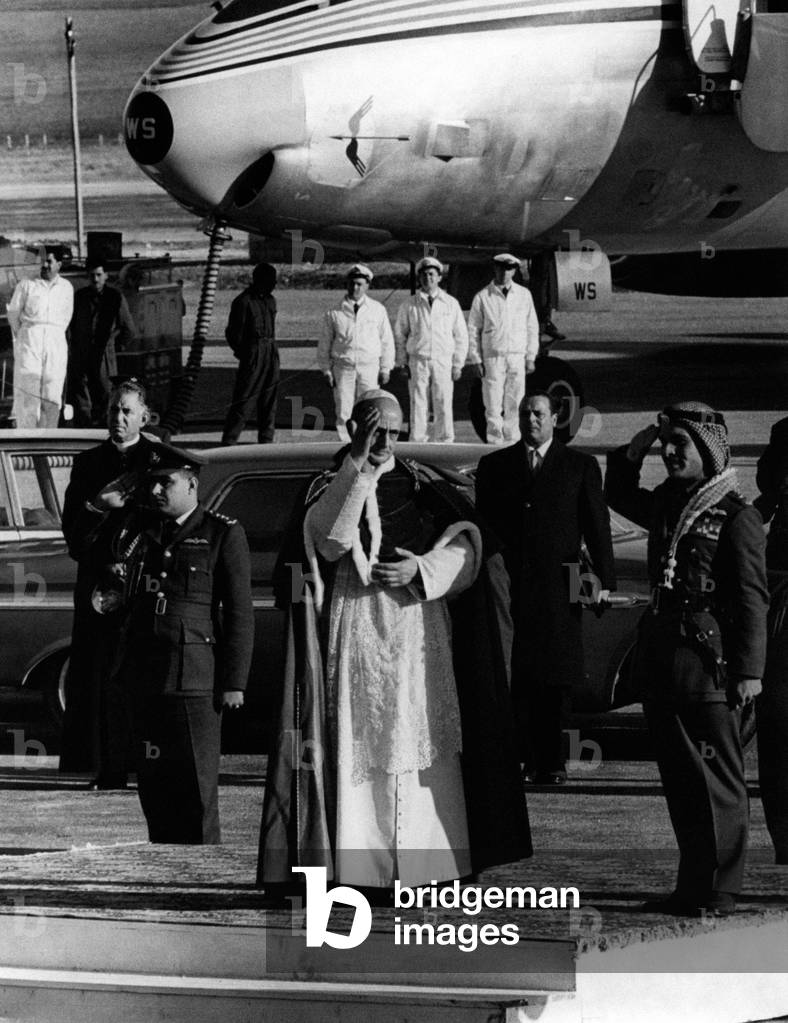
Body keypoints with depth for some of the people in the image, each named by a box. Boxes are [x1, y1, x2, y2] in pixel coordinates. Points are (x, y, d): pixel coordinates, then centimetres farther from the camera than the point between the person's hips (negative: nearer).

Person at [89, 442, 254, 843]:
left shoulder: (223, 534, 0)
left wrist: (234, 682, -7)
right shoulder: (136, 526, 14)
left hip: (195, 676, -5)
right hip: (143, 673, 5)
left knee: (196, 780, -3)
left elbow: (239, 614, -1)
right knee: (153, 780, 7)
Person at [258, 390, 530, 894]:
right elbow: (329, 540, -14)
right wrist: (358, 466, -18)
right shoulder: (331, 488, 7)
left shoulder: (424, 486, 13)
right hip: (355, 630, -2)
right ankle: (360, 861, -9)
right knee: (359, 746, -8)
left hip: (418, 632, 2)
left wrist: (420, 570, -11)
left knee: (420, 747, -1)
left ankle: (423, 859, 1)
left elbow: (464, 546, 6)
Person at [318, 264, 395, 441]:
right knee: (344, 413, -3)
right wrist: (326, 369, 4)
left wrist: (385, 369, 5)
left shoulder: (377, 310, 6)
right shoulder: (335, 313, 4)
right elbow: (325, 342, 8)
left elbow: (386, 340, 10)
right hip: (343, 367, 0)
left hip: (369, 367, 0)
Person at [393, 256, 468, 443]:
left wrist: (458, 364, 5)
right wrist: (403, 362, 6)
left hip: (443, 360, 0)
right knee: (418, 404, -4)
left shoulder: (451, 304, 8)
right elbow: (399, 334, 12)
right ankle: (417, 443, -1)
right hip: (417, 360, 0)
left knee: (444, 404, -4)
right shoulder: (409, 305, 7)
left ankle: (445, 441, 1)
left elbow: (461, 335, 11)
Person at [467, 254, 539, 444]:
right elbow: (473, 330, 4)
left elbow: (532, 327, 12)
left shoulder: (524, 295, 9)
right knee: (493, 406, -5)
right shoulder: (482, 298, 3)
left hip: (517, 358, 2)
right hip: (492, 359, -2)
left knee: (515, 406, 1)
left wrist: (531, 357, 6)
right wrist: (476, 360, -2)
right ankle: (495, 442, -1)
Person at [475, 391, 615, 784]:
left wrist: (604, 578, -2)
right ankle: (522, 759, -1)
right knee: (514, 678, -3)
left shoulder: (580, 467, 8)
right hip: (507, 585, 1)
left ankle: (552, 762, 2)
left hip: (557, 587, -1)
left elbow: (597, 525, 6)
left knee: (555, 681, -1)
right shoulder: (494, 466, 13)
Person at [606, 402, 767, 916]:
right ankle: (692, 886, 18)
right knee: (679, 777, 11)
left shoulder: (737, 516, -9)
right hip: (661, 657, 8)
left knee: (717, 779, -2)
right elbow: (619, 498, 33)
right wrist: (630, 456, 14)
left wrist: (749, 670, -15)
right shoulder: (667, 504, 13)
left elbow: (751, 599, -11)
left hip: (709, 663, -8)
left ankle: (719, 892, 0)